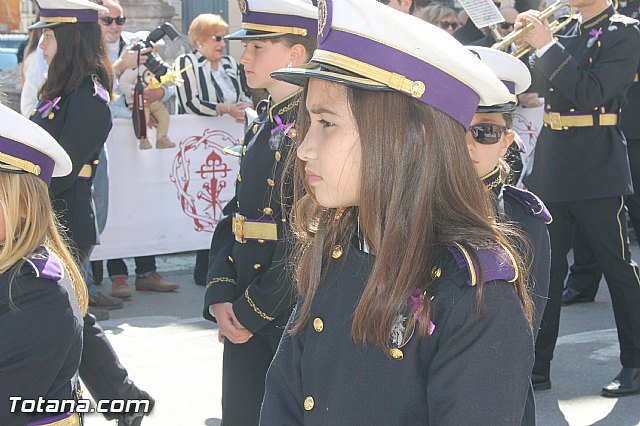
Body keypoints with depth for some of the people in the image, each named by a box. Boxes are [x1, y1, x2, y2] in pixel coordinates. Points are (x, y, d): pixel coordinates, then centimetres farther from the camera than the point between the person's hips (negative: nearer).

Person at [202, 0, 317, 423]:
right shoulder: (262, 125, 12)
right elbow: (235, 216, 11)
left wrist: (254, 309, -14)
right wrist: (220, 296, -1)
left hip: (293, 314, -7)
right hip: (244, 315, 7)